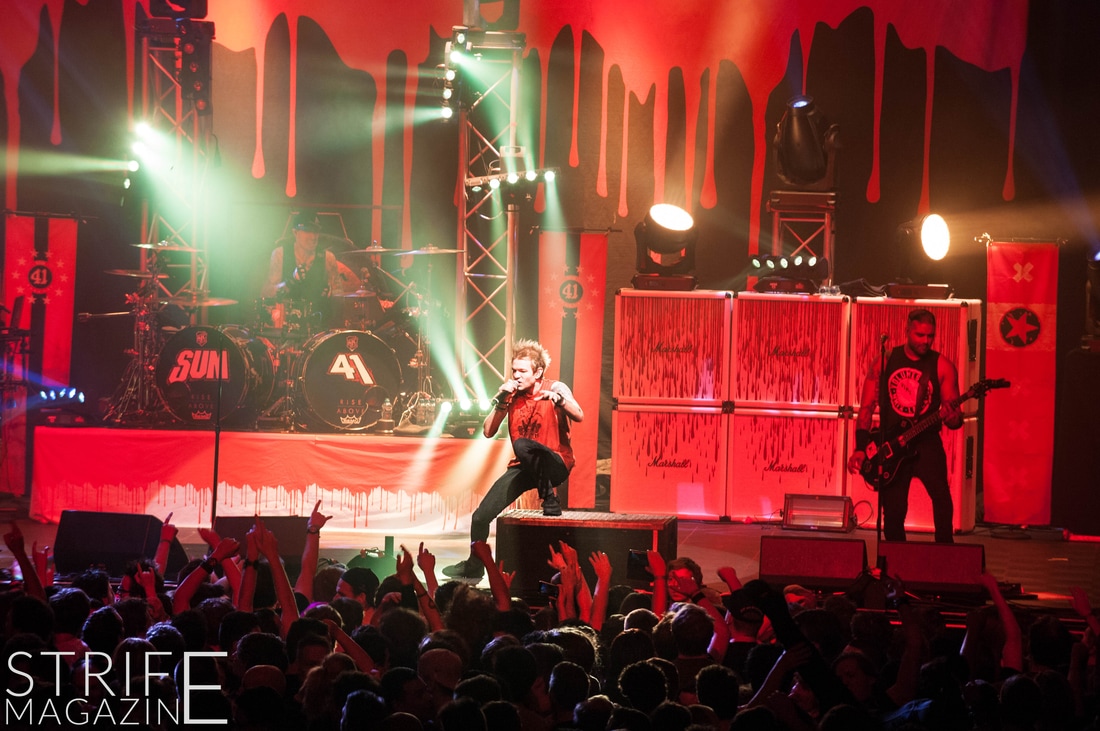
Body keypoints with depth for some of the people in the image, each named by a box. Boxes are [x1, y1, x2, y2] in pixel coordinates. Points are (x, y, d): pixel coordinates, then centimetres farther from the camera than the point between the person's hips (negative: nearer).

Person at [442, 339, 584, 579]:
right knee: (481, 516, -4)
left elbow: (578, 416, -25)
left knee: (522, 444, -37)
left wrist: (558, 399, -44)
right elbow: (488, 432, 0)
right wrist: (501, 402, -14)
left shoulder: (555, 388, -8)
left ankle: (550, 499, -24)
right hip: (524, 468, 5)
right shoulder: (512, 395, 3)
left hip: (556, 464, -5)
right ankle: (474, 565, 19)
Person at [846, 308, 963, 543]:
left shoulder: (942, 365, 2)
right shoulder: (883, 362, 5)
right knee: (893, 513, 0)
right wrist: (860, 448, -1)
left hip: (926, 443, -1)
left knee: (941, 495, -24)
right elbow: (867, 407, 7)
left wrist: (953, 418, -25)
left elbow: (955, 415, 0)